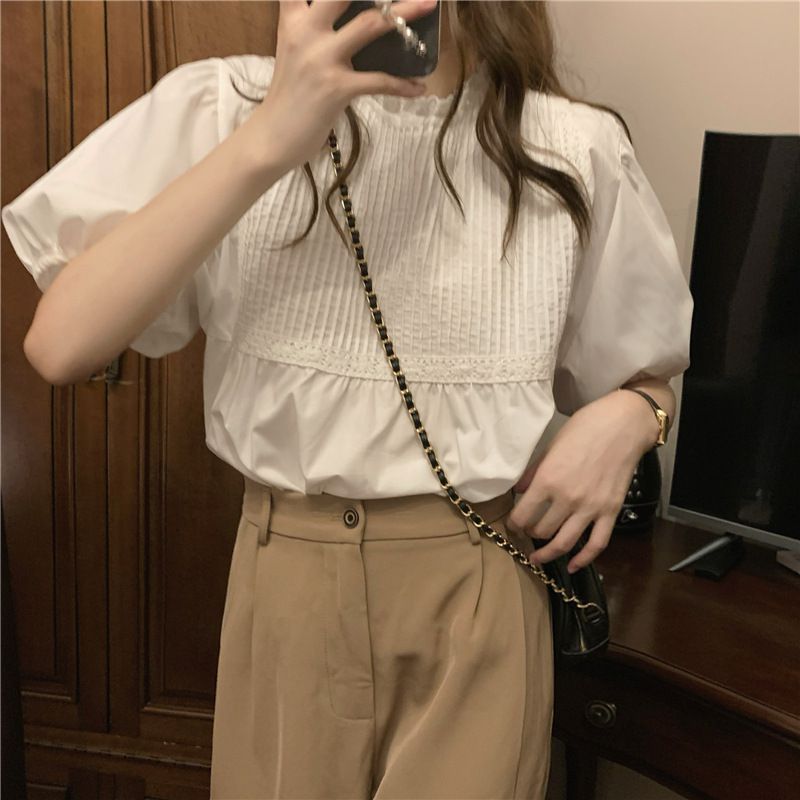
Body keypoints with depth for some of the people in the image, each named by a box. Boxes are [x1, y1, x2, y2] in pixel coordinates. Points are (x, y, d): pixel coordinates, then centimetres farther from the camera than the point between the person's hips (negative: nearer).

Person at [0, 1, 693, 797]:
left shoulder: (575, 149, -2)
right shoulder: (222, 106, -5)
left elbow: (649, 374, 11)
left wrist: (624, 418, -13)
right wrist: (268, 143, -23)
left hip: (479, 585, 0)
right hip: (286, 574, 1)